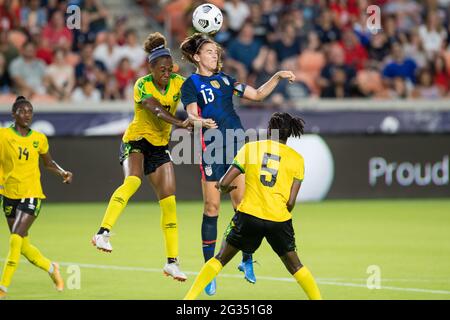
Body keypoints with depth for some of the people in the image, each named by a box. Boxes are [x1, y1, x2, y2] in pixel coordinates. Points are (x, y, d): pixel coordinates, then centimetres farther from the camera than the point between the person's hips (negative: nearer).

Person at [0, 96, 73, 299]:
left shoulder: (39, 139, 3)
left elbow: (49, 163, 18)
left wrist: (63, 172, 2)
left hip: (31, 195, -1)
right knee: (23, 246, 8)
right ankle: (51, 268, 35)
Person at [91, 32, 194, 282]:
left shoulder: (178, 83, -1)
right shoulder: (142, 86, -17)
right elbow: (157, 110, -34)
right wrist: (180, 123, -49)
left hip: (160, 146, 5)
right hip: (136, 141, -5)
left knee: (169, 202, -1)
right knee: (132, 180, -34)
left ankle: (172, 262, 5)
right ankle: (103, 234, -42)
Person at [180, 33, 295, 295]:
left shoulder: (225, 79, 17)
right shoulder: (191, 84, 1)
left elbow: (258, 94, 22)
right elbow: (192, 115, -12)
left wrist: (278, 77, 9)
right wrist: (201, 122, -34)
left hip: (236, 145, 5)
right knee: (212, 207, -4)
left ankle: (247, 260, 13)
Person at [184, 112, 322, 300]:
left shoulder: (250, 148, 4)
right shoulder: (297, 159, 5)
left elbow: (224, 183, 2)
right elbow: (291, 202, -1)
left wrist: (224, 189, 25)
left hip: (249, 214, 0)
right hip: (279, 218, 0)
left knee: (221, 259, 14)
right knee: (294, 266, 18)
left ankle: (190, 297, 10)